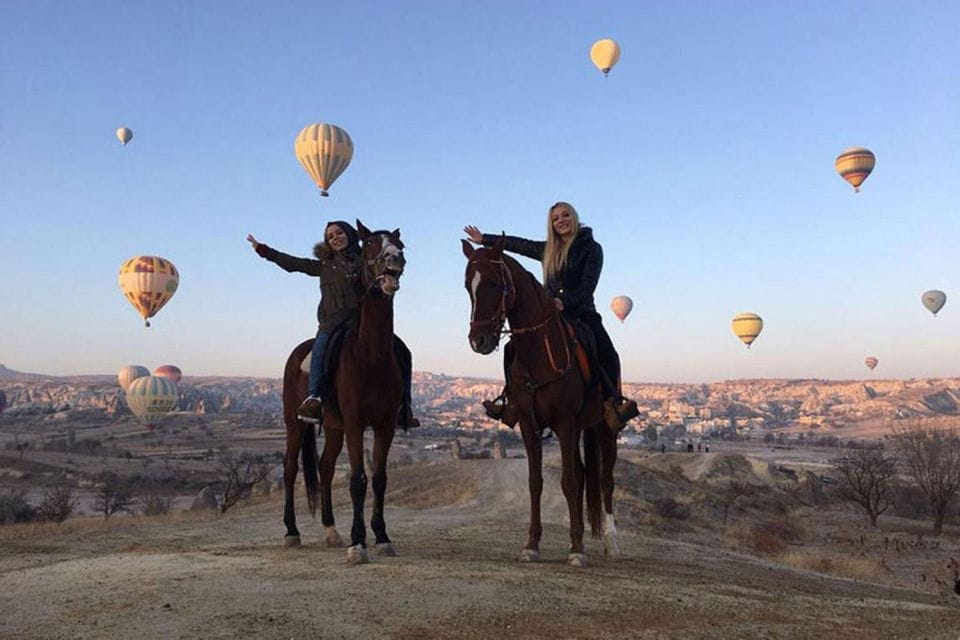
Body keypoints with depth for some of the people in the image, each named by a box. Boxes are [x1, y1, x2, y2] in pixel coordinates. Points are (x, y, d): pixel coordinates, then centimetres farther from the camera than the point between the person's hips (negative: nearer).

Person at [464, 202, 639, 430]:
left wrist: (566, 301, -27)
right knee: (514, 348, -7)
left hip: (581, 313, -5)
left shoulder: (591, 248, 1)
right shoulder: (547, 250, 16)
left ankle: (613, 404, -28)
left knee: (607, 355, -30)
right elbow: (517, 244, 25)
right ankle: (512, 401, -2)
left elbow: (588, 284, -10)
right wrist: (484, 239, 30)